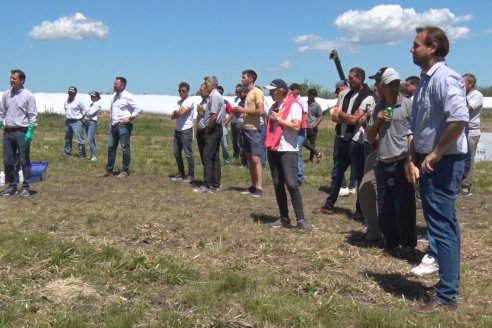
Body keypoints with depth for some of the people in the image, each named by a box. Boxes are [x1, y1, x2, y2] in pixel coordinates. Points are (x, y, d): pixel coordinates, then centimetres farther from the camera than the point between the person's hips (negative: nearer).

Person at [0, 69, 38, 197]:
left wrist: (30, 131, -15)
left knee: (24, 161, 1)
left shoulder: (28, 95, -5)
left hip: (22, 132, -5)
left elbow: (33, 115, -7)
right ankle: (12, 186, 18)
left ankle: (26, 187, 9)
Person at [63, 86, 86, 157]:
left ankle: (82, 154, -6)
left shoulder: (78, 101, -8)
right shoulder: (66, 101, 10)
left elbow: (84, 111, -1)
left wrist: (80, 118, -1)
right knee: (67, 139, 16)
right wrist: (66, 118, 12)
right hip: (68, 122, 7)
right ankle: (66, 153, 26)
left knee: (79, 139, -10)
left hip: (76, 122, -7)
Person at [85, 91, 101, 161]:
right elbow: (86, 113, 15)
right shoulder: (91, 104, 18)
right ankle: (92, 154, 17)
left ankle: (94, 156, -13)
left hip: (92, 123, -8)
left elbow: (91, 113, -14)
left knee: (90, 140, -14)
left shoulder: (97, 104, -7)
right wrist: (85, 116, -6)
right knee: (91, 140, 11)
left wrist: (85, 114, 4)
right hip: (87, 122, 8)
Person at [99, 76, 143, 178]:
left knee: (125, 148, -1)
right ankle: (109, 170, 16)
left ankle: (125, 171, 7)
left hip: (124, 125, -8)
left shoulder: (128, 96, -10)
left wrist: (130, 118, -15)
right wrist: (111, 122, 17)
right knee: (111, 147, 9)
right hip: (114, 125, 8)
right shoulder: (115, 95, 13)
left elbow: (139, 109, -12)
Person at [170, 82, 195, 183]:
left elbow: (181, 113, -19)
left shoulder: (190, 100, -8)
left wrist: (176, 112, 2)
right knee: (177, 153, 10)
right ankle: (180, 173, 19)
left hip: (186, 130, -8)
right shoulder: (179, 102, 16)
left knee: (188, 153, -5)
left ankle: (191, 174, 3)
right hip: (177, 130, 8)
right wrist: (177, 113, -9)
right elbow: (173, 116, 12)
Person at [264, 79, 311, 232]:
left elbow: (296, 127, -20)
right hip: (273, 150, 7)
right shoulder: (274, 106, 14)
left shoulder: (294, 106, -8)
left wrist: (278, 119, -13)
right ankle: (284, 219, 13)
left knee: (291, 184, -12)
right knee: (278, 185, 6)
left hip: (288, 151, -7)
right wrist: (268, 144, 9)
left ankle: (301, 219, -5)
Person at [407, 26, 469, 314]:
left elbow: (460, 118, -31)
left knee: (442, 227, -6)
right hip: (427, 163, 10)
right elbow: (414, 127, 16)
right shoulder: (425, 81, 14)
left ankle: (447, 296, 3)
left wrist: (436, 154, -22)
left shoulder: (444, 78, -17)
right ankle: (450, 286, 28)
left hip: (443, 164, -10)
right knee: (444, 225, 16)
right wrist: (413, 161, 7)